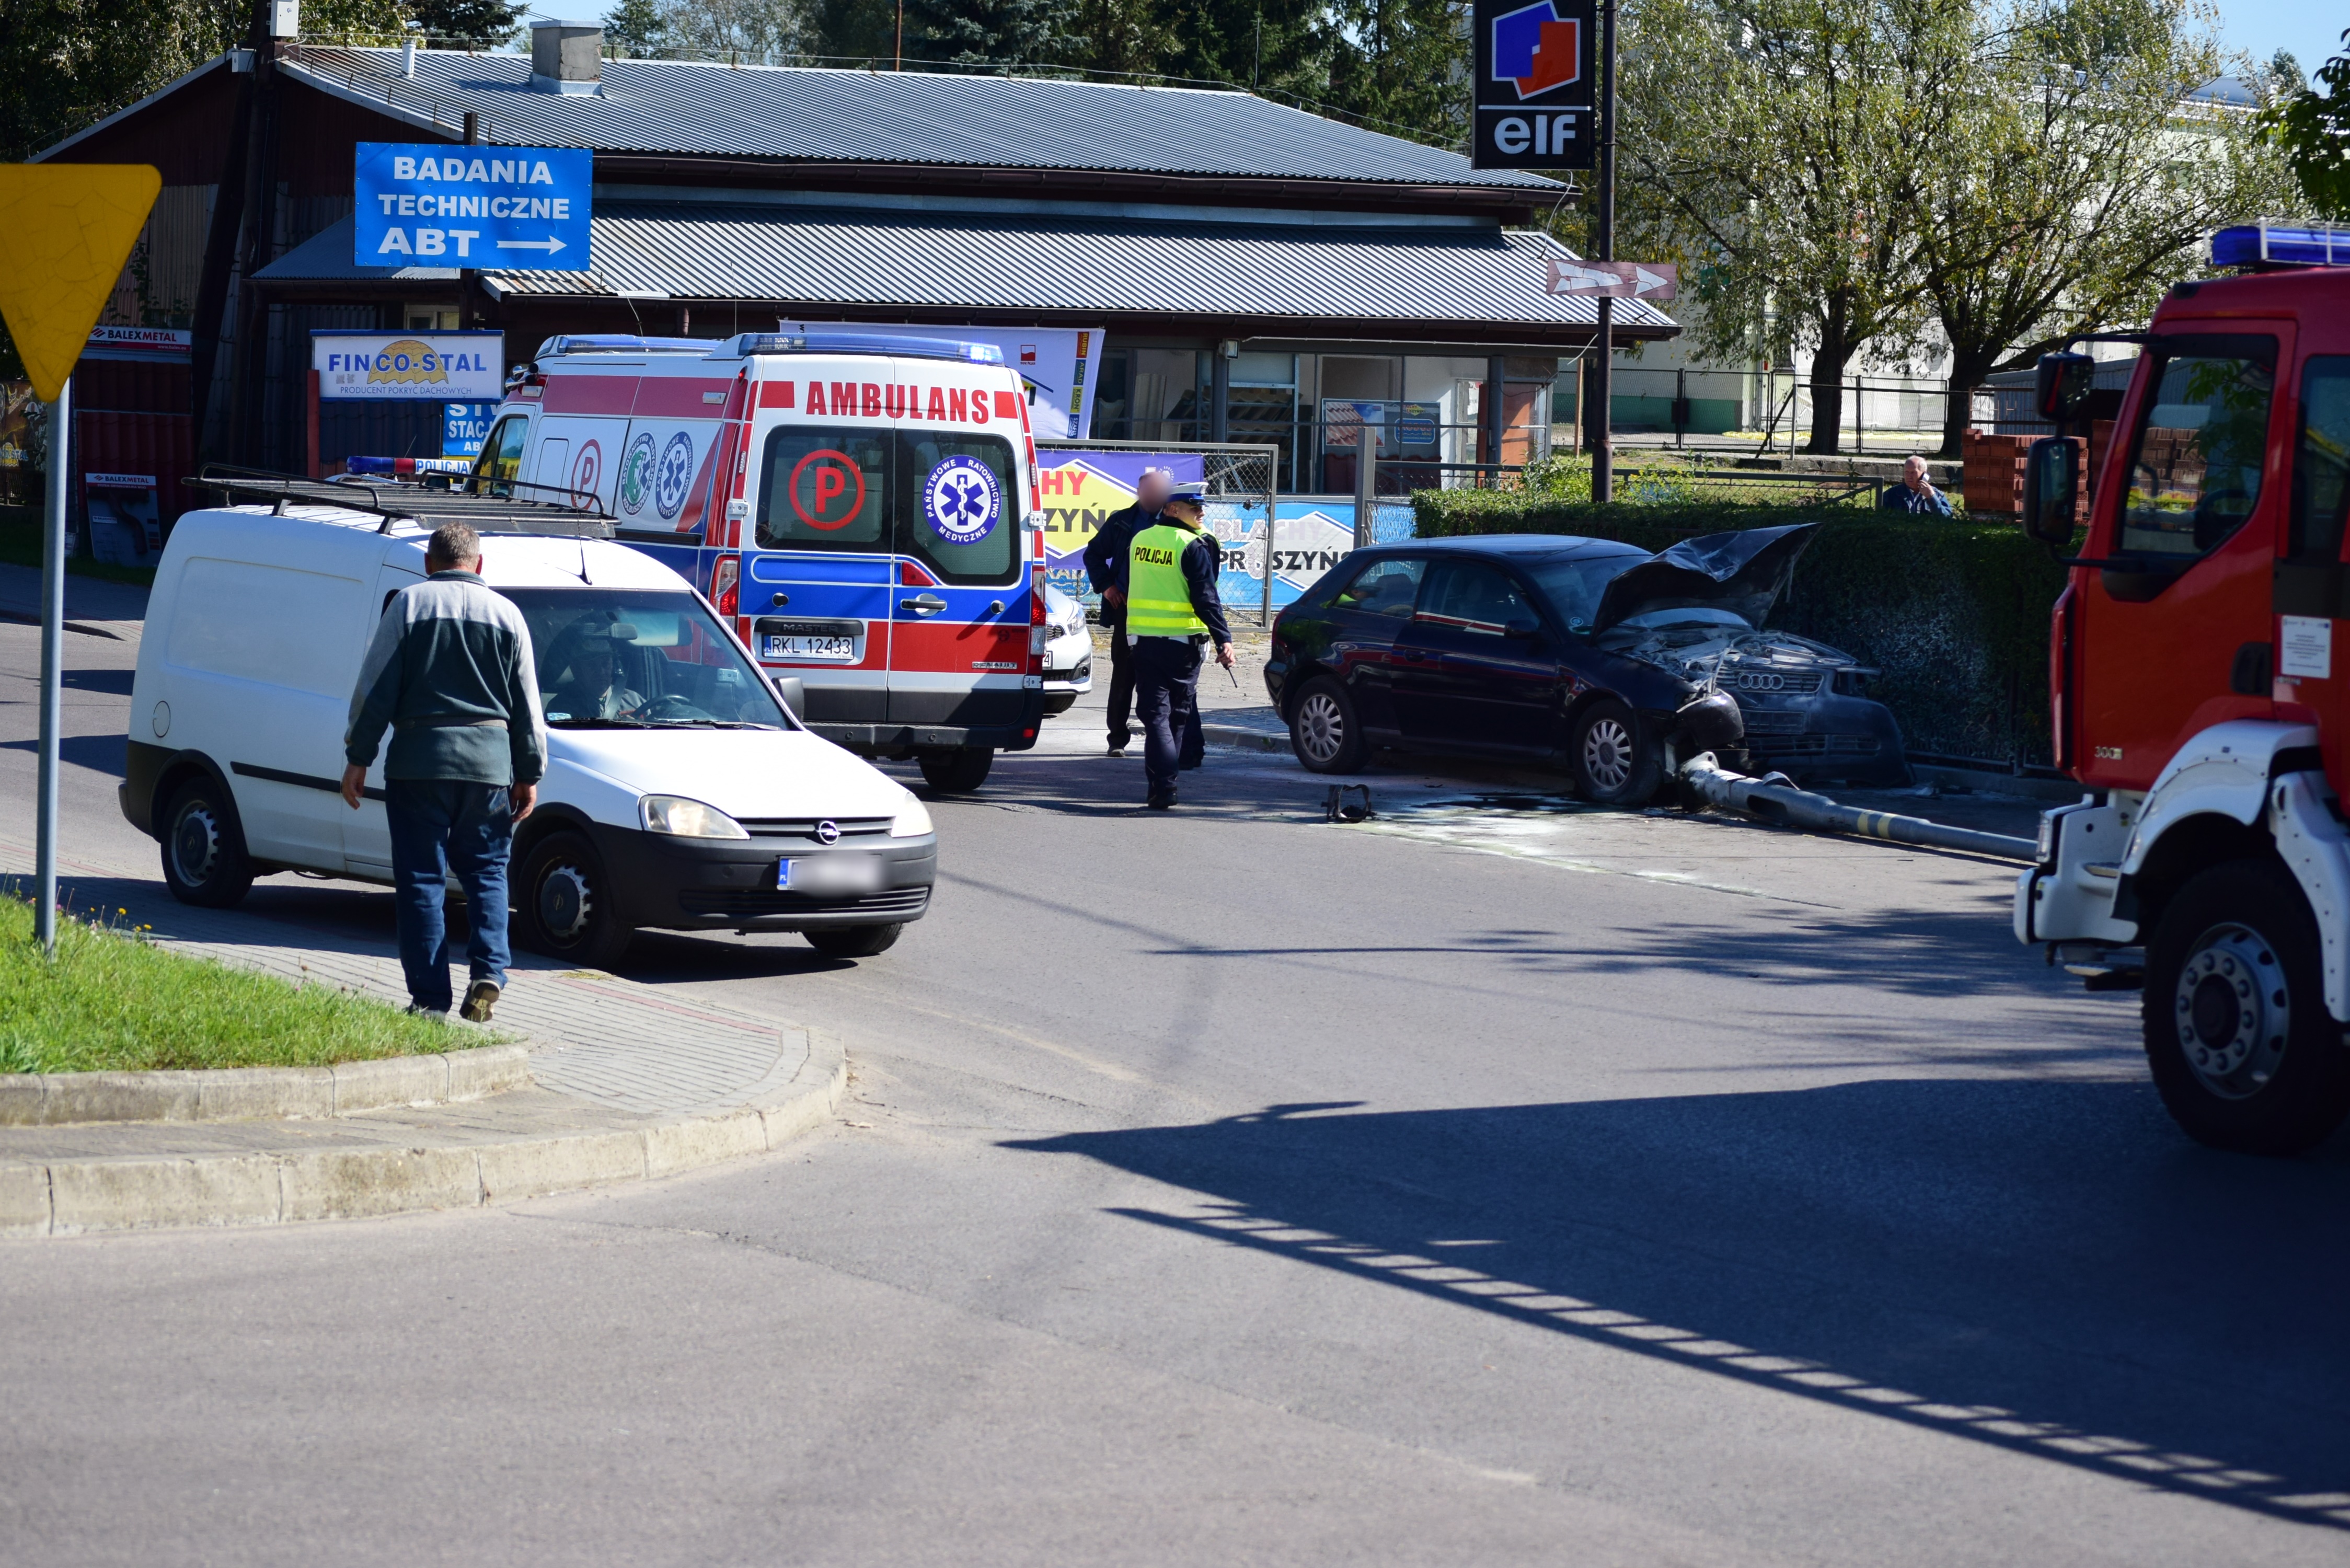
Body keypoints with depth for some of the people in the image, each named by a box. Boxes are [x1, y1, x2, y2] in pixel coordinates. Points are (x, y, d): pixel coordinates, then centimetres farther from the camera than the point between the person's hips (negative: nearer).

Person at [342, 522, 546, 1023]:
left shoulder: (408, 604, 2)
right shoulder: (506, 613, 10)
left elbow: (375, 689, -1)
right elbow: (527, 704, 12)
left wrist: (357, 758, 4)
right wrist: (530, 774, 17)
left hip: (420, 756, -2)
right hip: (489, 759, 2)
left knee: (421, 877, 2)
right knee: (486, 871, 12)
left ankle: (430, 997, -1)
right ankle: (488, 973, -6)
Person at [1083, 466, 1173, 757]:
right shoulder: (1121, 522, 8)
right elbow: (1094, 553, 17)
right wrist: (1105, 586, 3)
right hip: (1127, 610, 1)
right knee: (1123, 676, 4)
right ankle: (1118, 738, 11)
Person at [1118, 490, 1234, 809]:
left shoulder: (1139, 541, 8)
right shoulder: (1194, 547, -10)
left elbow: (1125, 585, 19)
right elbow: (1206, 599, -13)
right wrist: (1224, 639, -11)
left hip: (1142, 638, 4)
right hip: (1182, 640, -4)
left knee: (1154, 712, 1)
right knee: (1179, 710, 12)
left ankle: (1161, 786, -10)